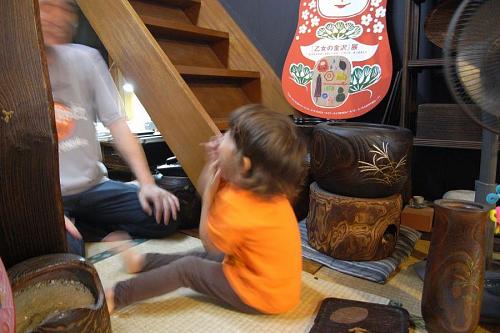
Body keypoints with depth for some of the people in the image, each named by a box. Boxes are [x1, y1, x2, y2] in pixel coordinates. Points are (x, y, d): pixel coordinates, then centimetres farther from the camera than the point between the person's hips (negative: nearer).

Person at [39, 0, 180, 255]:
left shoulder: (85, 58, 2)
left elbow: (116, 122, -1)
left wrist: (146, 183, -10)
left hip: (94, 186, 4)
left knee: (167, 215, -11)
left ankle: (79, 228, 0)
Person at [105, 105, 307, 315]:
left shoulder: (234, 203, -32)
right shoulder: (260, 184, -5)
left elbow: (209, 242, -13)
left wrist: (209, 192, -16)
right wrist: (212, 164, -10)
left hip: (261, 294, -8)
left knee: (186, 268, 0)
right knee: (205, 257, 18)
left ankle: (116, 296, 10)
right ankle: (142, 261, 34)